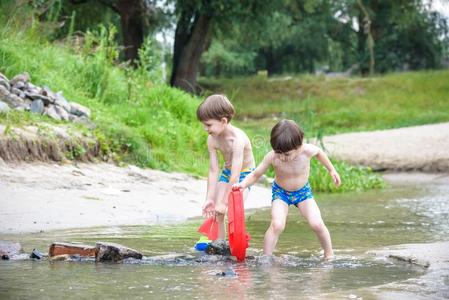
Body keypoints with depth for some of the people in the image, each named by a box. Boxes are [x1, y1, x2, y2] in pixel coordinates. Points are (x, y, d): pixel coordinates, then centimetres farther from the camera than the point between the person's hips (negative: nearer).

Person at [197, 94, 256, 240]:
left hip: (245, 173, -6)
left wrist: (224, 202, -33)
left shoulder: (237, 139, -35)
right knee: (215, 211, -1)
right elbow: (213, 171, -12)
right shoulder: (212, 140, -16)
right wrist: (209, 199, -16)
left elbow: (235, 175, -35)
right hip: (227, 172, 6)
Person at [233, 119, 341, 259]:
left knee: (317, 224, -14)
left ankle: (329, 255, 10)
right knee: (277, 225, -25)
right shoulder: (272, 157, -29)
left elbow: (319, 152, -1)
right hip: (280, 192, -1)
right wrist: (244, 184, -35)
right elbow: (256, 174, -16)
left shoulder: (307, 150, -27)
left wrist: (332, 170, 10)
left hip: (303, 191, 1)